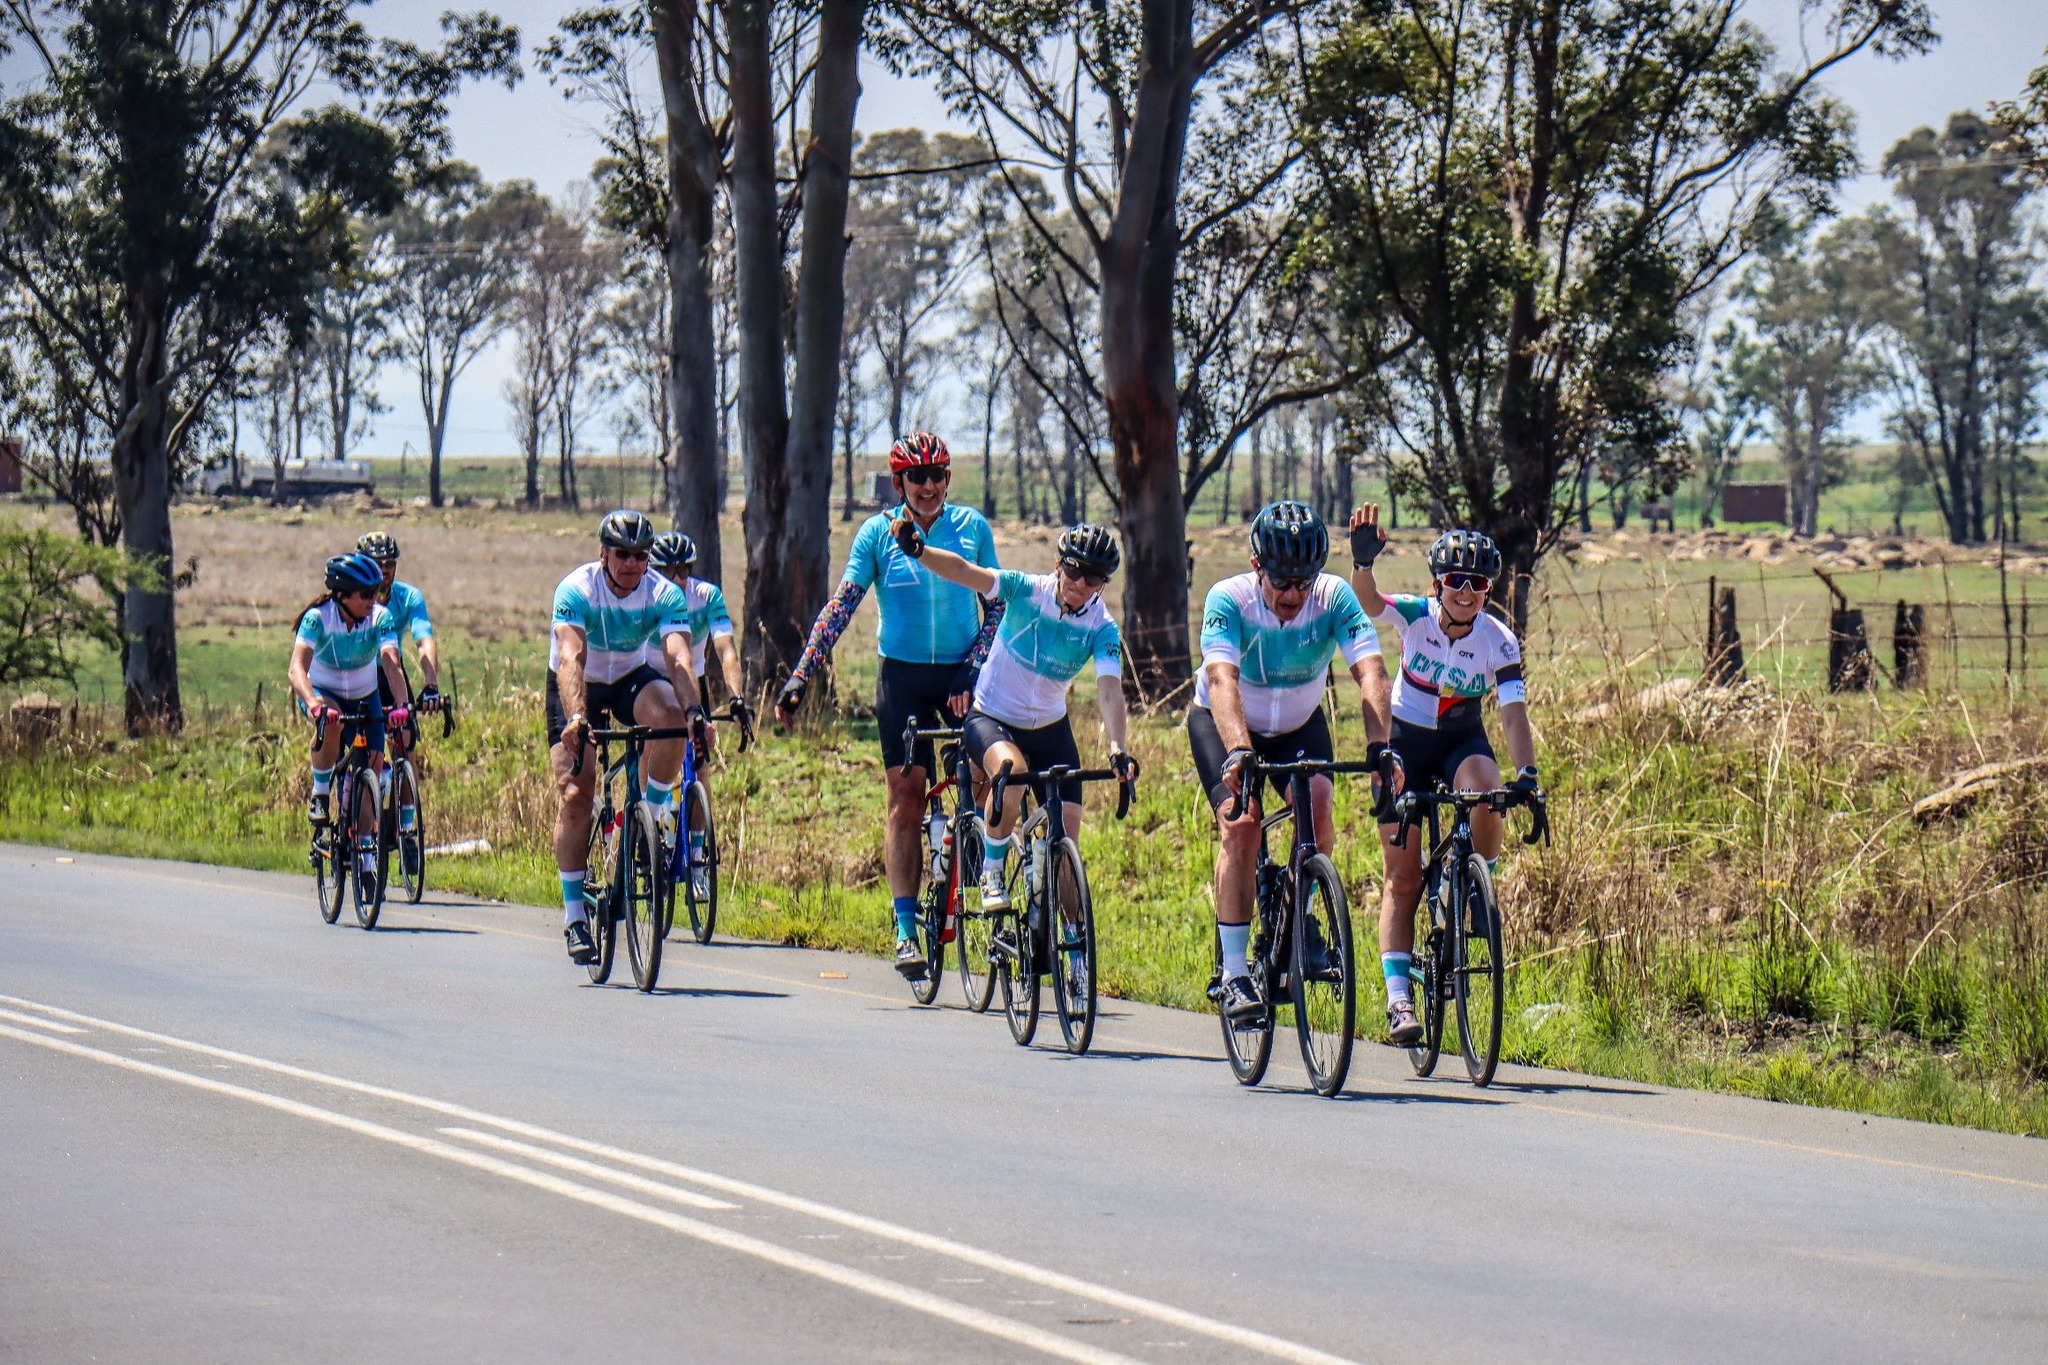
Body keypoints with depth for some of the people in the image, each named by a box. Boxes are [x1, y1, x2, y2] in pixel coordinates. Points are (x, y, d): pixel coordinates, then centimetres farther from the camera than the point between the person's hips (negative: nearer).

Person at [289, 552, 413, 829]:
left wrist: (401, 705, -53)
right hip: (322, 691, -3)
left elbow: (391, 663, -34)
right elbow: (296, 668, -40)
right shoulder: (318, 617, -29)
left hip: (364, 696, 3)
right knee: (331, 722, -37)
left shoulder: (380, 616, -23)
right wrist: (314, 705, -58)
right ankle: (319, 794, -17)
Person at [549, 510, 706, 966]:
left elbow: (678, 659, -34)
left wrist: (694, 710, -53)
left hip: (632, 678, 2)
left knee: (669, 715, -33)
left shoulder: (664, 595, -21)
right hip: (578, 688, -2)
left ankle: (654, 813, -10)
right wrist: (575, 717, -57)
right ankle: (573, 914, -8)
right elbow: (571, 658, -40)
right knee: (575, 793, -16)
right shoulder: (576, 590, -27)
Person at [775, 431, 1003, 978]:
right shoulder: (877, 533, 0)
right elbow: (841, 606, -5)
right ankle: (906, 930, -4)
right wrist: (800, 678, -14)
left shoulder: (972, 527, 2)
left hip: (960, 673, 1)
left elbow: (996, 606, 3)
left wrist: (975, 671, -10)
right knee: (906, 797, -4)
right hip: (902, 673, -1)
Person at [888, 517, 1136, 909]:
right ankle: (992, 872, -17)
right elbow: (964, 572, -29)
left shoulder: (1101, 628, -12)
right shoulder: (1028, 590, -17)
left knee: (1066, 840, -6)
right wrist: (918, 550, -48)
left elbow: (1109, 690, -25)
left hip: (1049, 729, 3)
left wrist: (1117, 749, -42)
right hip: (991, 719, -3)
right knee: (1011, 770, -37)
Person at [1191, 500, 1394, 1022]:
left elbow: (1370, 672, -36)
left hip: (1299, 724, 2)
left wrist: (1378, 748, -52)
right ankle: (1233, 973, -18)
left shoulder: (1334, 597, -26)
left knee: (1317, 801, -24)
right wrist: (1238, 751, -60)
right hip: (1223, 723, -2)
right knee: (1241, 822, -23)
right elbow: (1222, 680, -43)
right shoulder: (1228, 600, -30)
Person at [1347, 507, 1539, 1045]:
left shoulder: (1499, 642, -16)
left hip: (1462, 739, 1)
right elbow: (1368, 600, -35)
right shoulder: (1415, 616, -16)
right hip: (1405, 741, -1)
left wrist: (1526, 773, -38)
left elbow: (1514, 713, -23)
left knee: (1485, 791, -35)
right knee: (1403, 876, -8)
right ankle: (1398, 998, -7)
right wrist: (1363, 562, -56)